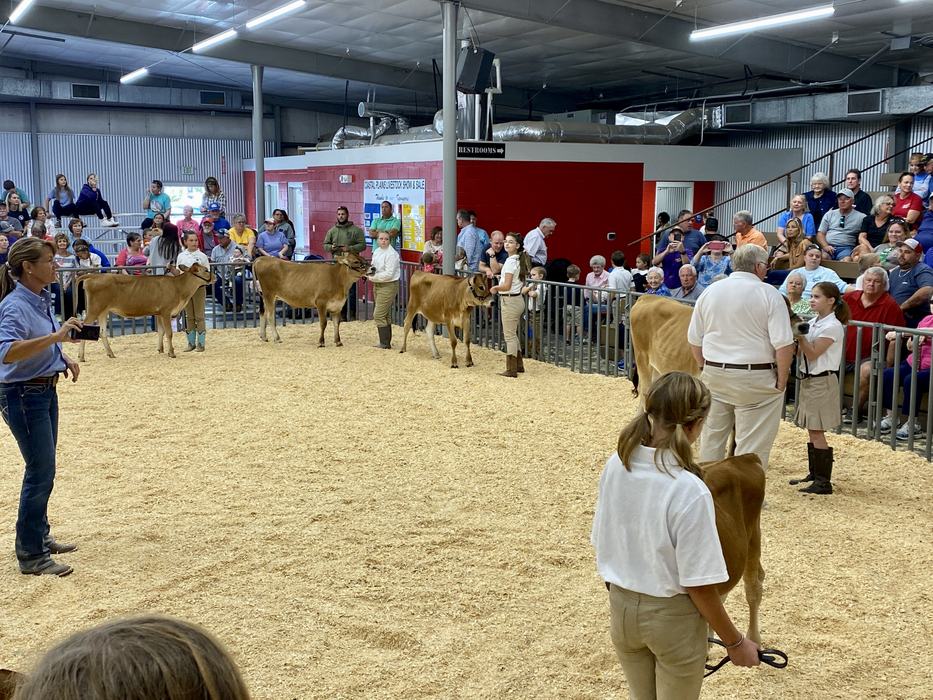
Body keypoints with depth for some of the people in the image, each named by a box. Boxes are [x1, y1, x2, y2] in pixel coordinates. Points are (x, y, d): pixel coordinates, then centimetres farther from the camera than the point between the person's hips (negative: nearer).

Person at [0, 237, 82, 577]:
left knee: (42, 469, 18)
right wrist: (55, 336, -40)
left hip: (45, 390, 9)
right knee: (41, 472, -6)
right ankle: (30, 555, 3)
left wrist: (64, 359, 9)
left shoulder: (42, 299, 7)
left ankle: (40, 536, 32)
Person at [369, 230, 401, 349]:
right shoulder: (376, 252, 11)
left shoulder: (392, 254, -15)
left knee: (379, 315, -11)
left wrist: (373, 277, -13)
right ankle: (386, 343, 22)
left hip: (388, 286, -9)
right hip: (377, 286, 9)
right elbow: (374, 267, 21)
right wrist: (371, 270, -3)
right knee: (385, 315, 15)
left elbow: (389, 274, -20)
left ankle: (385, 344, -4)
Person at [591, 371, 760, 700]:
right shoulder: (690, 491, -28)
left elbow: (601, 542, 1)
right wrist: (735, 642, -7)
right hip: (673, 617, -5)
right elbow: (699, 585, -21)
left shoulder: (615, 466, -11)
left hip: (621, 608, 5)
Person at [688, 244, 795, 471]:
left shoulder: (709, 292, 6)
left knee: (711, 438, 16)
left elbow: (694, 339, 10)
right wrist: (781, 381, -5)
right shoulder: (768, 294, -8)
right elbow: (784, 345, -14)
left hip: (713, 375, 5)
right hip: (755, 378, -5)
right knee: (752, 446, 2)